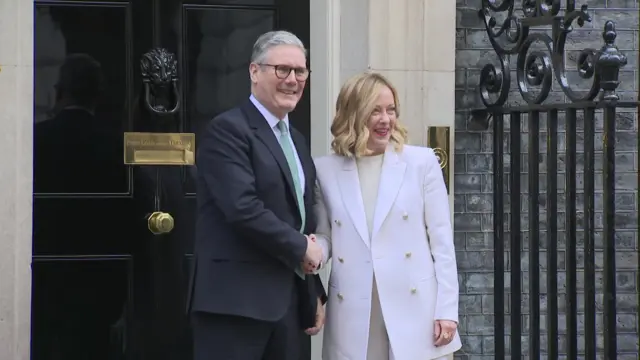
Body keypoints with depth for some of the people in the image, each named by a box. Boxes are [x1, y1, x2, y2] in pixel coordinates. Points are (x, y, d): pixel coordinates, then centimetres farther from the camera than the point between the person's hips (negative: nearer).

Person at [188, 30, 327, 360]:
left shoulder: (295, 140, 19)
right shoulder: (227, 130, -8)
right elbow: (243, 208, -20)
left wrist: (314, 293, 18)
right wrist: (300, 248, -9)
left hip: (288, 302, 8)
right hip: (235, 300, -8)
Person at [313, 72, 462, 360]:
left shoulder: (421, 162, 3)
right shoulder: (326, 170, 7)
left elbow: (441, 240, 2)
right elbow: (325, 236, 14)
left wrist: (447, 311, -3)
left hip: (415, 315, -1)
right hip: (354, 320, 2)